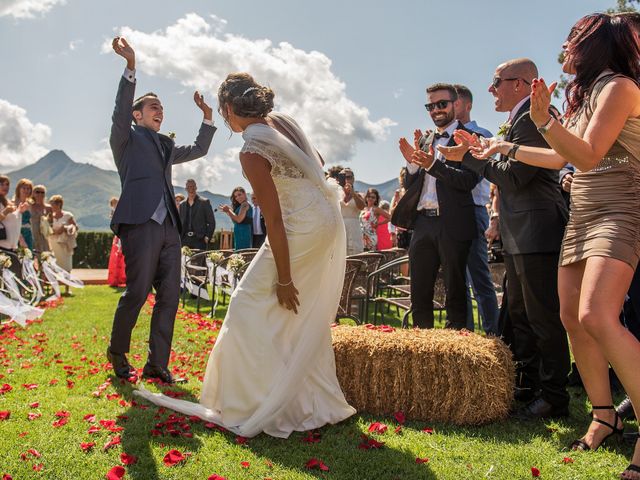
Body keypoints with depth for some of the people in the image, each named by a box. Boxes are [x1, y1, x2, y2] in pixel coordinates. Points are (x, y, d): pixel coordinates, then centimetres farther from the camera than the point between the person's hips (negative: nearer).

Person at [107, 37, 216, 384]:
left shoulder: (166, 145, 27)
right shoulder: (126, 138, 9)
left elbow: (199, 150, 36)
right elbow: (120, 110, -8)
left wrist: (208, 117, 25)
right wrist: (130, 67, -20)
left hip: (169, 227, 7)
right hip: (140, 224, -6)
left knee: (169, 296, 1)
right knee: (136, 293, -7)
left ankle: (157, 365, 8)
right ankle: (117, 352, 17)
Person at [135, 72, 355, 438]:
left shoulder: (252, 152, -18)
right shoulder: (282, 121, 5)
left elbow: (274, 219, -19)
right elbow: (318, 162, 19)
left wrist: (284, 279, -14)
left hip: (304, 229, -9)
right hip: (330, 219, 9)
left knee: (251, 306, 2)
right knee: (307, 315, 17)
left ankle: (256, 407, 8)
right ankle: (318, 403, 28)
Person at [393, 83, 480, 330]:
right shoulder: (423, 140, 17)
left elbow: (470, 180, -14)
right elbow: (409, 185, 15)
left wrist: (432, 164, -23)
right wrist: (412, 162, -5)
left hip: (452, 225, -5)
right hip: (422, 223, 6)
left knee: (455, 291, 4)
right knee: (418, 292, 9)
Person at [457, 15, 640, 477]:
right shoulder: (586, 94, 22)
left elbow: (589, 155, -16)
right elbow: (562, 157, 27)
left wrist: (545, 121, -29)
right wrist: (505, 148, 32)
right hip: (582, 215, 9)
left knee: (597, 316, -26)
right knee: (573, 319, 4)